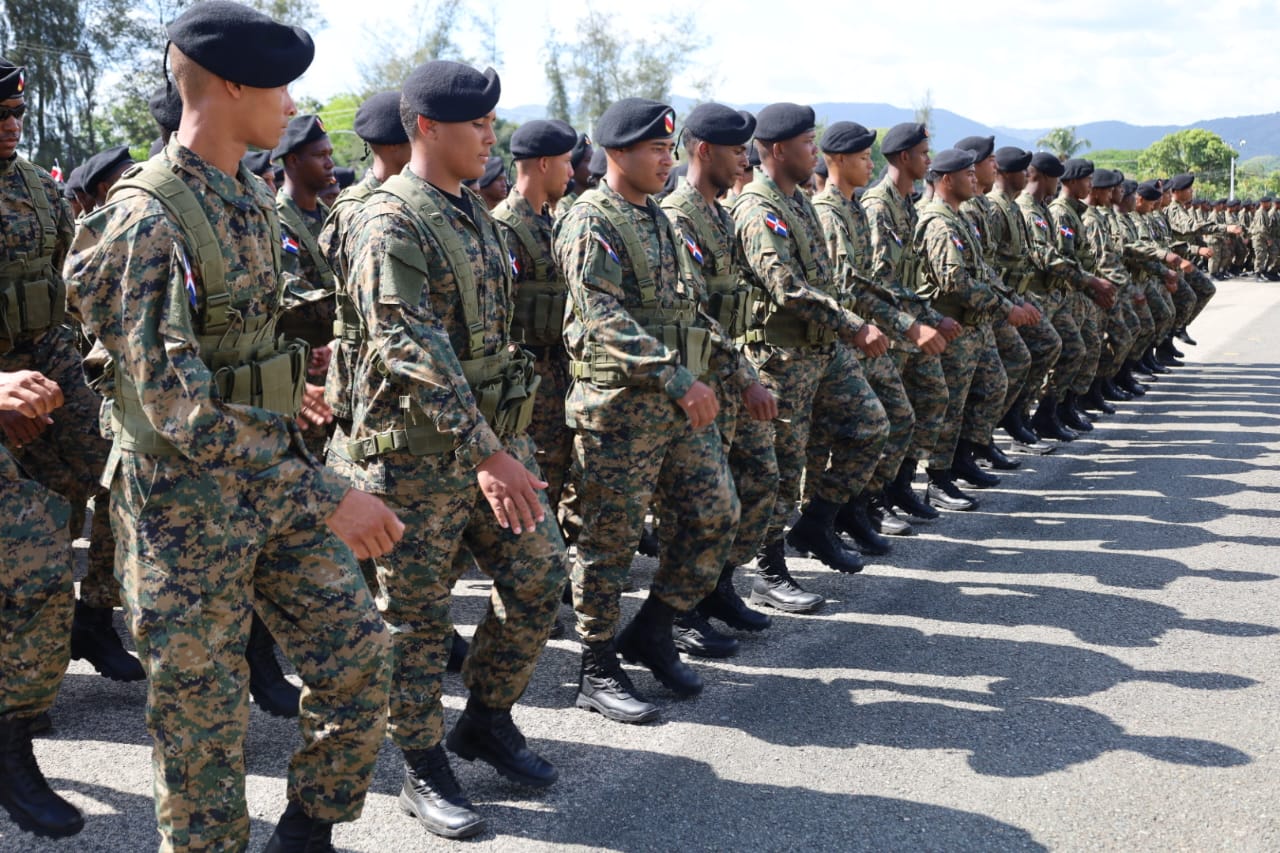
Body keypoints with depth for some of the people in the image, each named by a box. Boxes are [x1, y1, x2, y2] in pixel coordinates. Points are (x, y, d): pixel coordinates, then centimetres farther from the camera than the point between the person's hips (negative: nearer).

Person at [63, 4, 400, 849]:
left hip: (277, 480, 8)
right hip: (189, 507, -8)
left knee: (359, 655, 9)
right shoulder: (148, 219, -21)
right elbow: (179, 405, -27)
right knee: (205, 721, 6)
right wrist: (326, 495, -28)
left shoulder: (253, 196, 6)